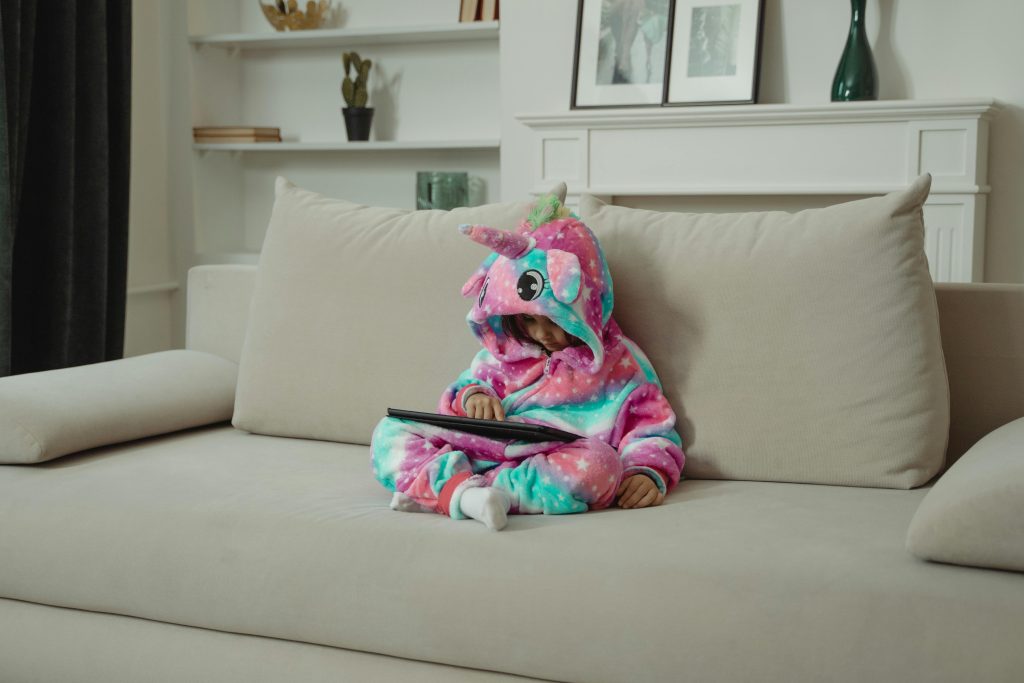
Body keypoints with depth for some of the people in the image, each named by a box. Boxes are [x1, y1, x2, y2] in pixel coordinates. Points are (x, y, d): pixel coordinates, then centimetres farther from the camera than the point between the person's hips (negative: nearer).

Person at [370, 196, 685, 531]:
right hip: (478, 451, 4)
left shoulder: (617, 363, 8)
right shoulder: (504, 353, 18)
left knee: (598, 464, -38)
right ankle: (459, 488, -41)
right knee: (390, 432, -9)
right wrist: (472, 395, 3)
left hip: (552, 469, -3)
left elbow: (651, 428, 9)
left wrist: (649, 472, -11)